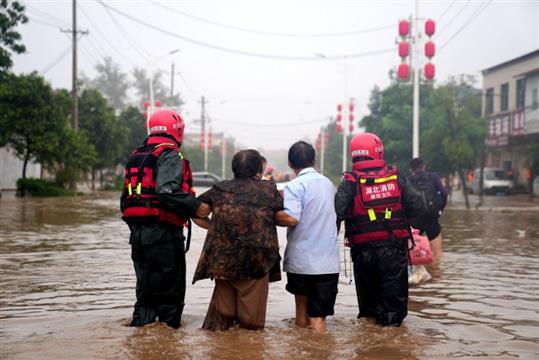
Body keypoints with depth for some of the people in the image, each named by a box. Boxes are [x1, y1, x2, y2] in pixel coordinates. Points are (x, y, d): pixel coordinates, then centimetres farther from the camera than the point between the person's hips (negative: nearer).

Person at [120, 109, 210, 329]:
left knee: (146, 289, 16)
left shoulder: (136, 157, 18)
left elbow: (125, 199, 18)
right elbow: (167, 191, -24)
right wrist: (194, 206, -19)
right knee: (170, 292, 1)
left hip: (137, 234, 8)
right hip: (163, 233, -8)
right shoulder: (170, 155, -8)